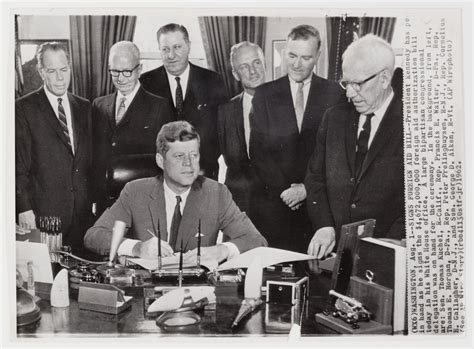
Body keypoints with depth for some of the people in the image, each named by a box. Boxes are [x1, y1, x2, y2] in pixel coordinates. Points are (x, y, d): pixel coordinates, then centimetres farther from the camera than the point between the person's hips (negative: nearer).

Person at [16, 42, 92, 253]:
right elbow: (19, 165, -5)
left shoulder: (84, 108, 12)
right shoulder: (24, 109, -2)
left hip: (83, 212, 4)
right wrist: (24, 209, -10)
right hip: (43, 213, -4)